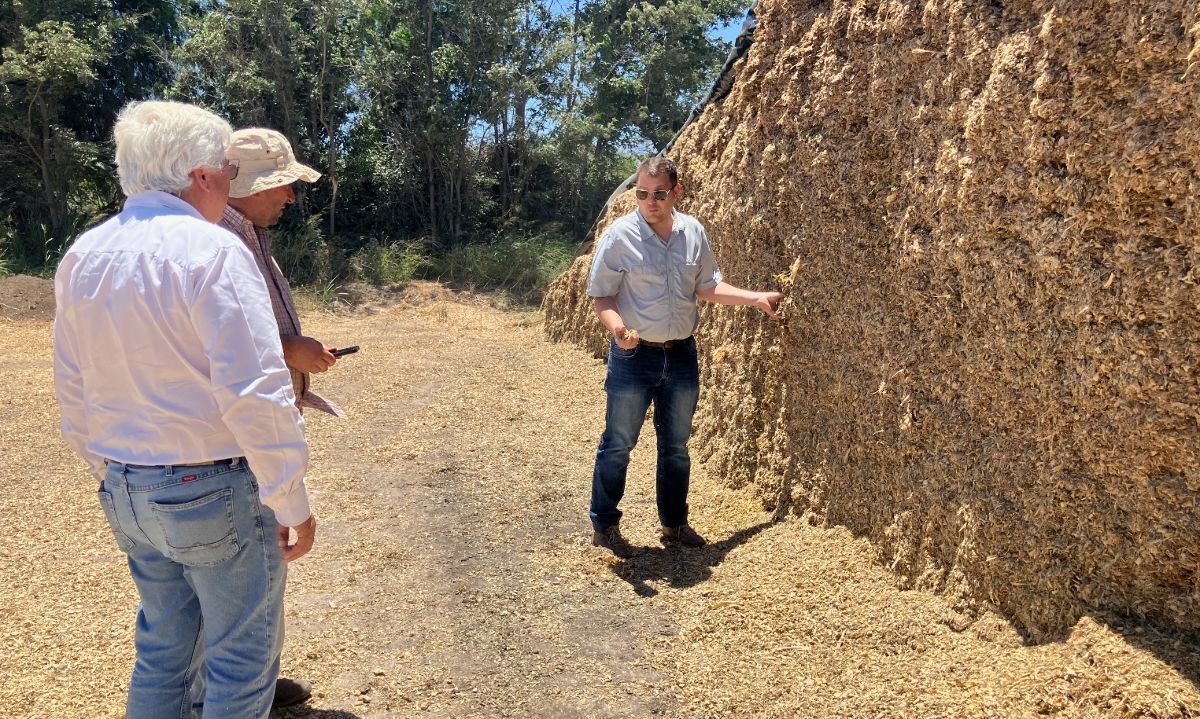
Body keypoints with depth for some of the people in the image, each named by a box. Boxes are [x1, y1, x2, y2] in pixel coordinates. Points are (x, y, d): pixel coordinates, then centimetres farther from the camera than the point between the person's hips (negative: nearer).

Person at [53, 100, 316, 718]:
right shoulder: (210, 250, -17)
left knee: (163, 648, 22)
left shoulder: (82, 257, 6)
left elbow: (74, 394, 12)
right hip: (215, 490, -7)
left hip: (126, 492, 8)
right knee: (241, 659, 10)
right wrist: (293, 503, -15)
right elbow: (255, 394, -23)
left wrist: (113, 478, 23)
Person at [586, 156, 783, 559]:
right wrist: (617, 327, -28)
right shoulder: (620, 235, -11)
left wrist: (756, 298, 9)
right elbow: (602, 295, -9)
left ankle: (674, 524, 31)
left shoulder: (694, 233, 2)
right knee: (618, 445, 3)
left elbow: (706, 287, 13)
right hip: (633, 357, -4)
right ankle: (604, 527, 19)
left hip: (682, 356, 5)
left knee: (676, 446, 15)